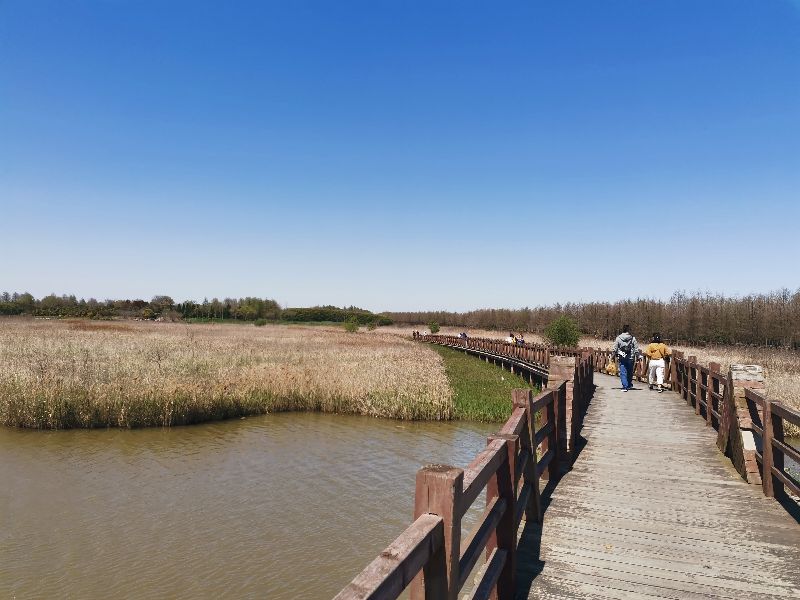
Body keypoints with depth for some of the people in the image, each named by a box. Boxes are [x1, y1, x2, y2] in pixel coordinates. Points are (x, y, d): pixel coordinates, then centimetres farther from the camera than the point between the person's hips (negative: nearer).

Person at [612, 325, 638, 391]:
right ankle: (629, 385, 27)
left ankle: (625, 386, -6)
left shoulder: (618, 338, -3)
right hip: (630, 358, 1)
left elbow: (615, 349, 0)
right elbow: (636, 349, 0)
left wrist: (615, 356, 11)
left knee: (623, 373, 1)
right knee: (630, 372, 16)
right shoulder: (632, 338, -2)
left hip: (622, 358, -1)